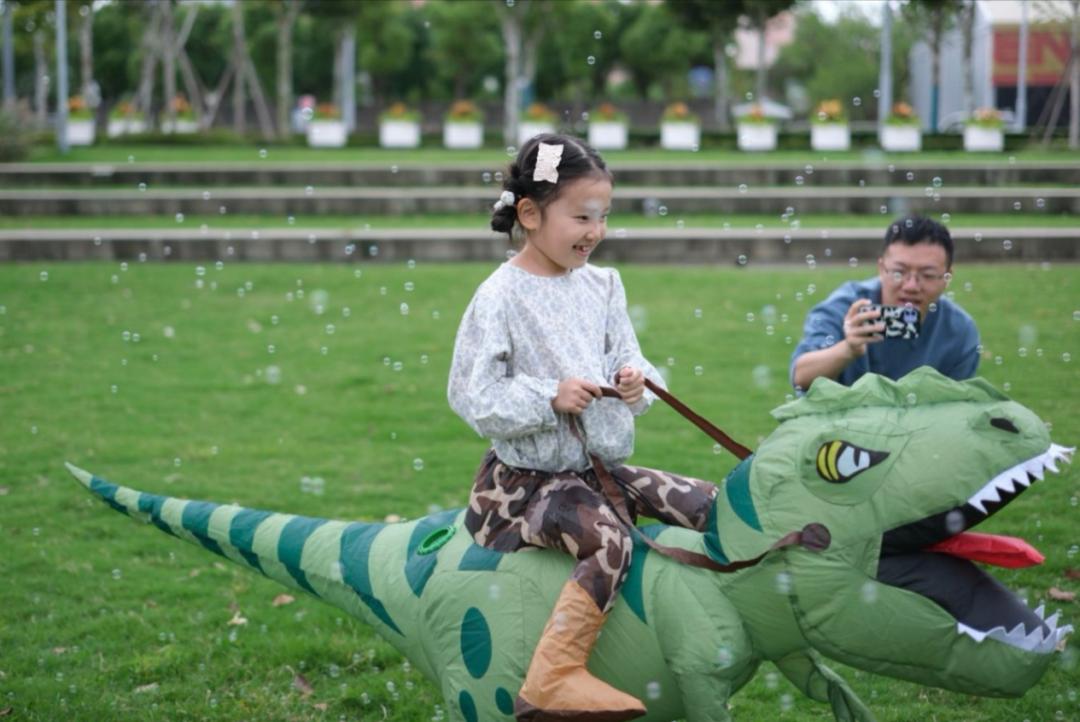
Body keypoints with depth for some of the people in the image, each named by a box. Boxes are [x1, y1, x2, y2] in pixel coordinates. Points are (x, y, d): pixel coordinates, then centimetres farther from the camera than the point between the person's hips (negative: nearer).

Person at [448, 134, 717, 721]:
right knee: (608, 539, -32)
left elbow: (625, 358, 11)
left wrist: (635, 380, -13)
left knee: (714, 507, -3)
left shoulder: (602, 286, 7)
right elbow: (471, 396, -15)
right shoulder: (500, 297, -13)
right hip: (529, 476, -7)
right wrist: (550, 397, -24)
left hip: (601, 465, 7)